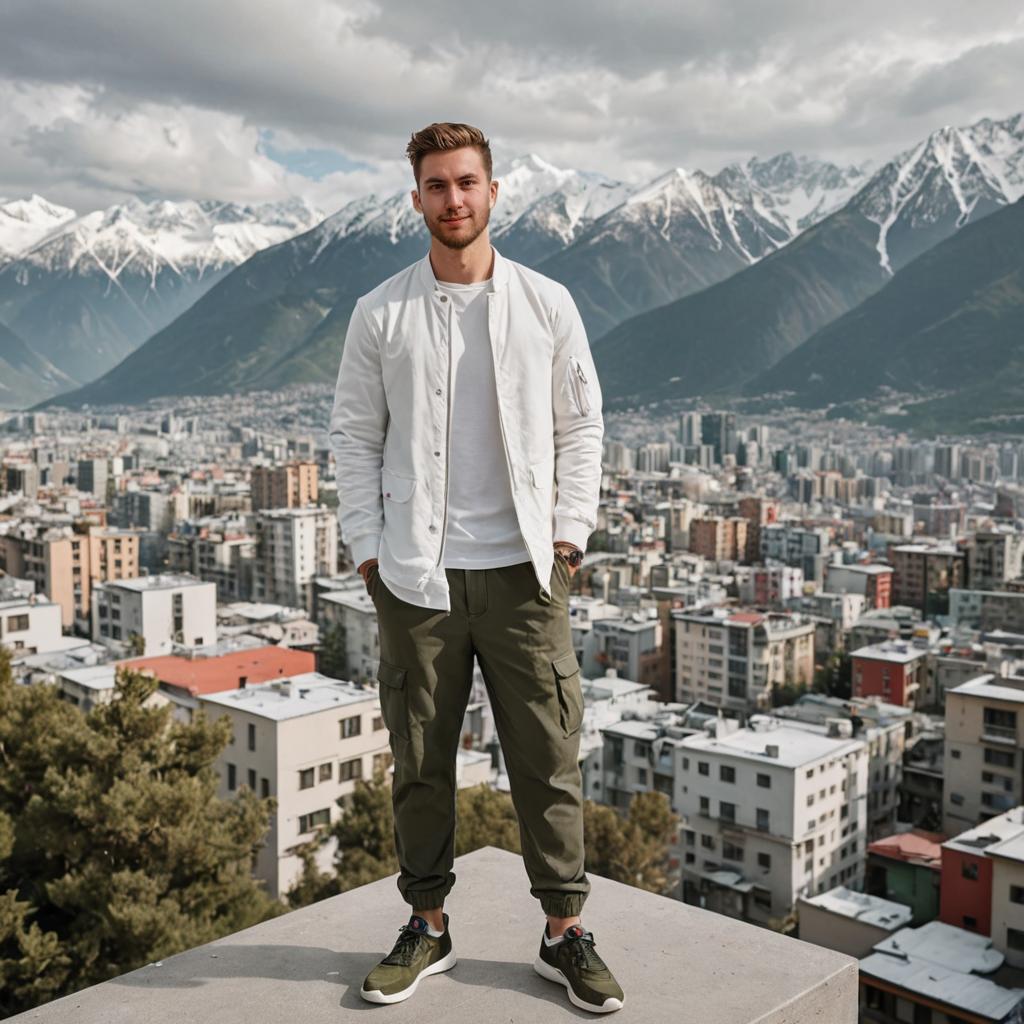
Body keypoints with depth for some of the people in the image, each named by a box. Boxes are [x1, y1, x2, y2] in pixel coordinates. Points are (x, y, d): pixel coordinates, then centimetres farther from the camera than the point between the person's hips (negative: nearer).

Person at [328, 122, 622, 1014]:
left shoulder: (547, 305, 5)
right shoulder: (380, 315, 4)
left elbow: (581, 427, 8)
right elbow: (355, 435, 7)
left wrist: (567, 537, -1)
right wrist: (367, 548, 0)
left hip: (522, 571, 0)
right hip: (415, 574, 0)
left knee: (549, 757, 4)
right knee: (421, 761, 9)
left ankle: (565, 933, 20)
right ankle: (428, 926, 26)